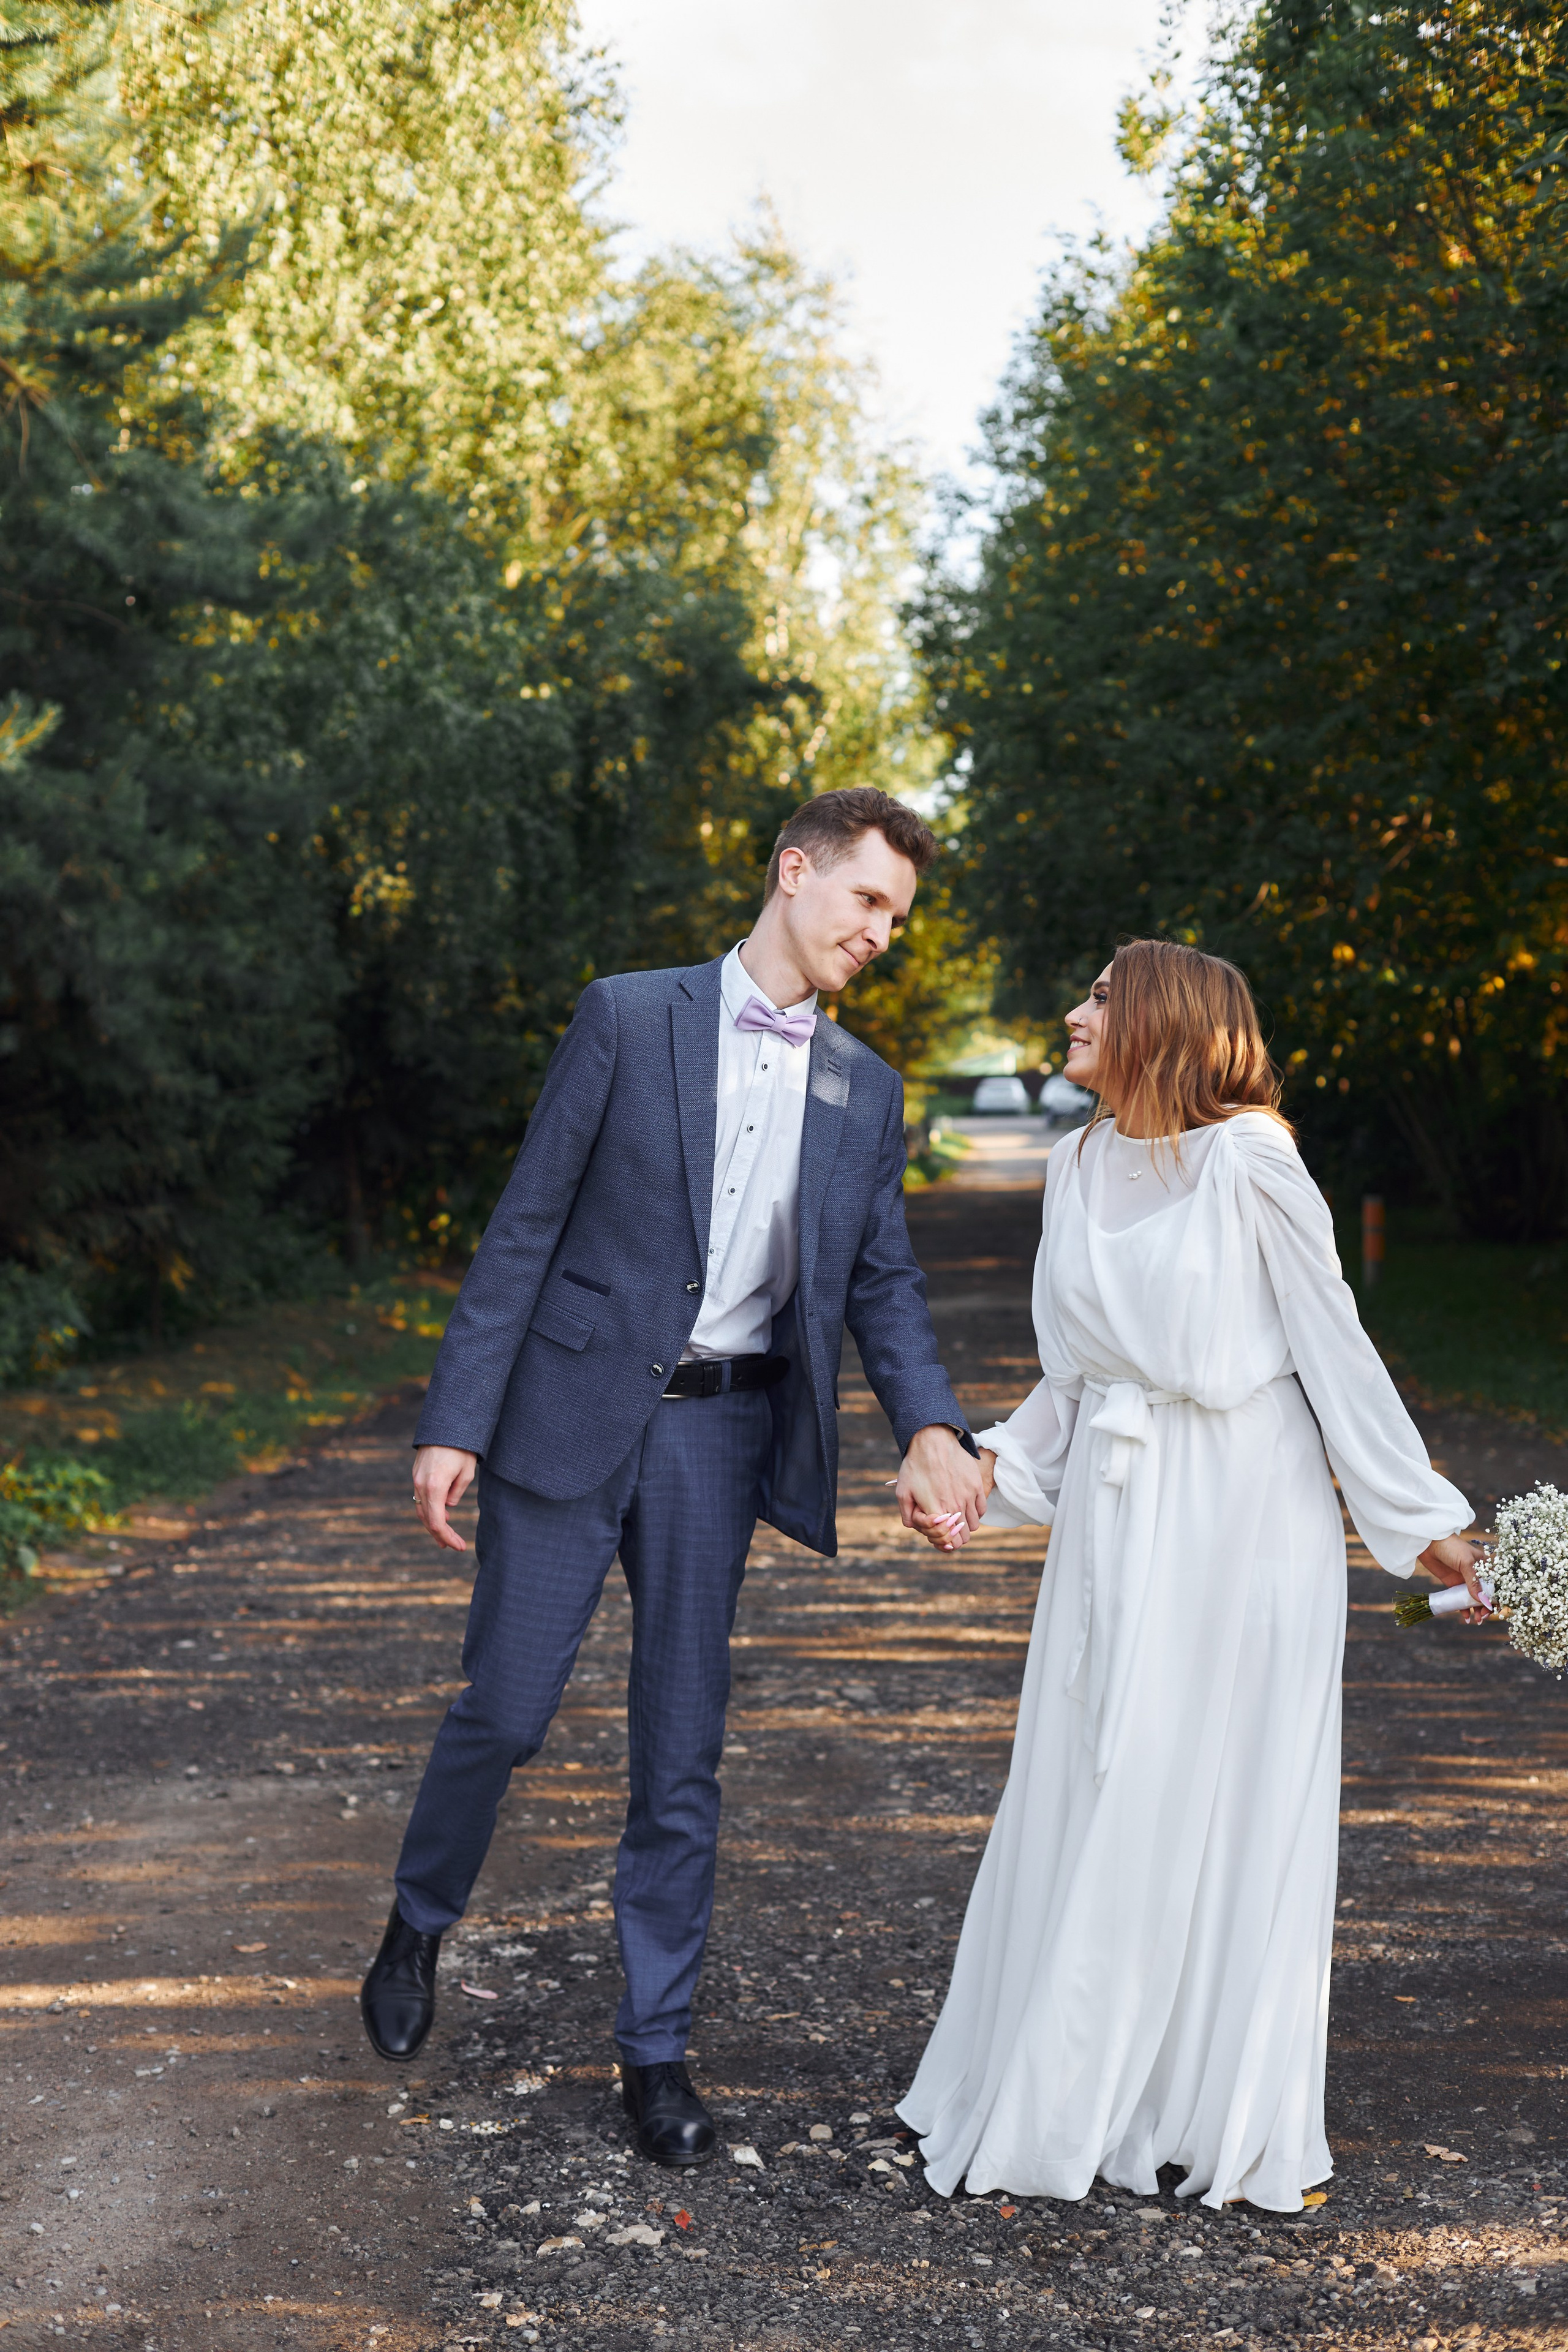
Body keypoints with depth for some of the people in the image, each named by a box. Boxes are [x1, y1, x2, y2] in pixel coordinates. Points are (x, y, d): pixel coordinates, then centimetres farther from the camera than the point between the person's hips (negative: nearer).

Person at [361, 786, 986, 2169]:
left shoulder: (865, 1090, 11)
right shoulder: (629, 1018, -2)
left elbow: (884, 1286, 11)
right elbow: (528, 1225, -4)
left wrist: (932, 1428, -9)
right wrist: (457, 1422, -9)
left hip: (720, 1432, 3)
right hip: (572, 1414, -3)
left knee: (683, 1751, 5)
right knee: (507, 1709, 1)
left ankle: (657, 2047, 17)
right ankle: (419, 1927, 31)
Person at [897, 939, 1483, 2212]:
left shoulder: (1247, 1161, -9)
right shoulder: (1081, 1171, 9)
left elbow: (1333, 1342, -8)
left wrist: (1421, 1517, -8)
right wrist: (990, 1473, 9)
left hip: (1245, 1509, -5)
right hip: (1116, 1515, 6)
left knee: (1237, 1801, 2)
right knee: (1092, 1798, 8)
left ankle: (1235, 2117, 15)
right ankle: (1070, 2096, 20)